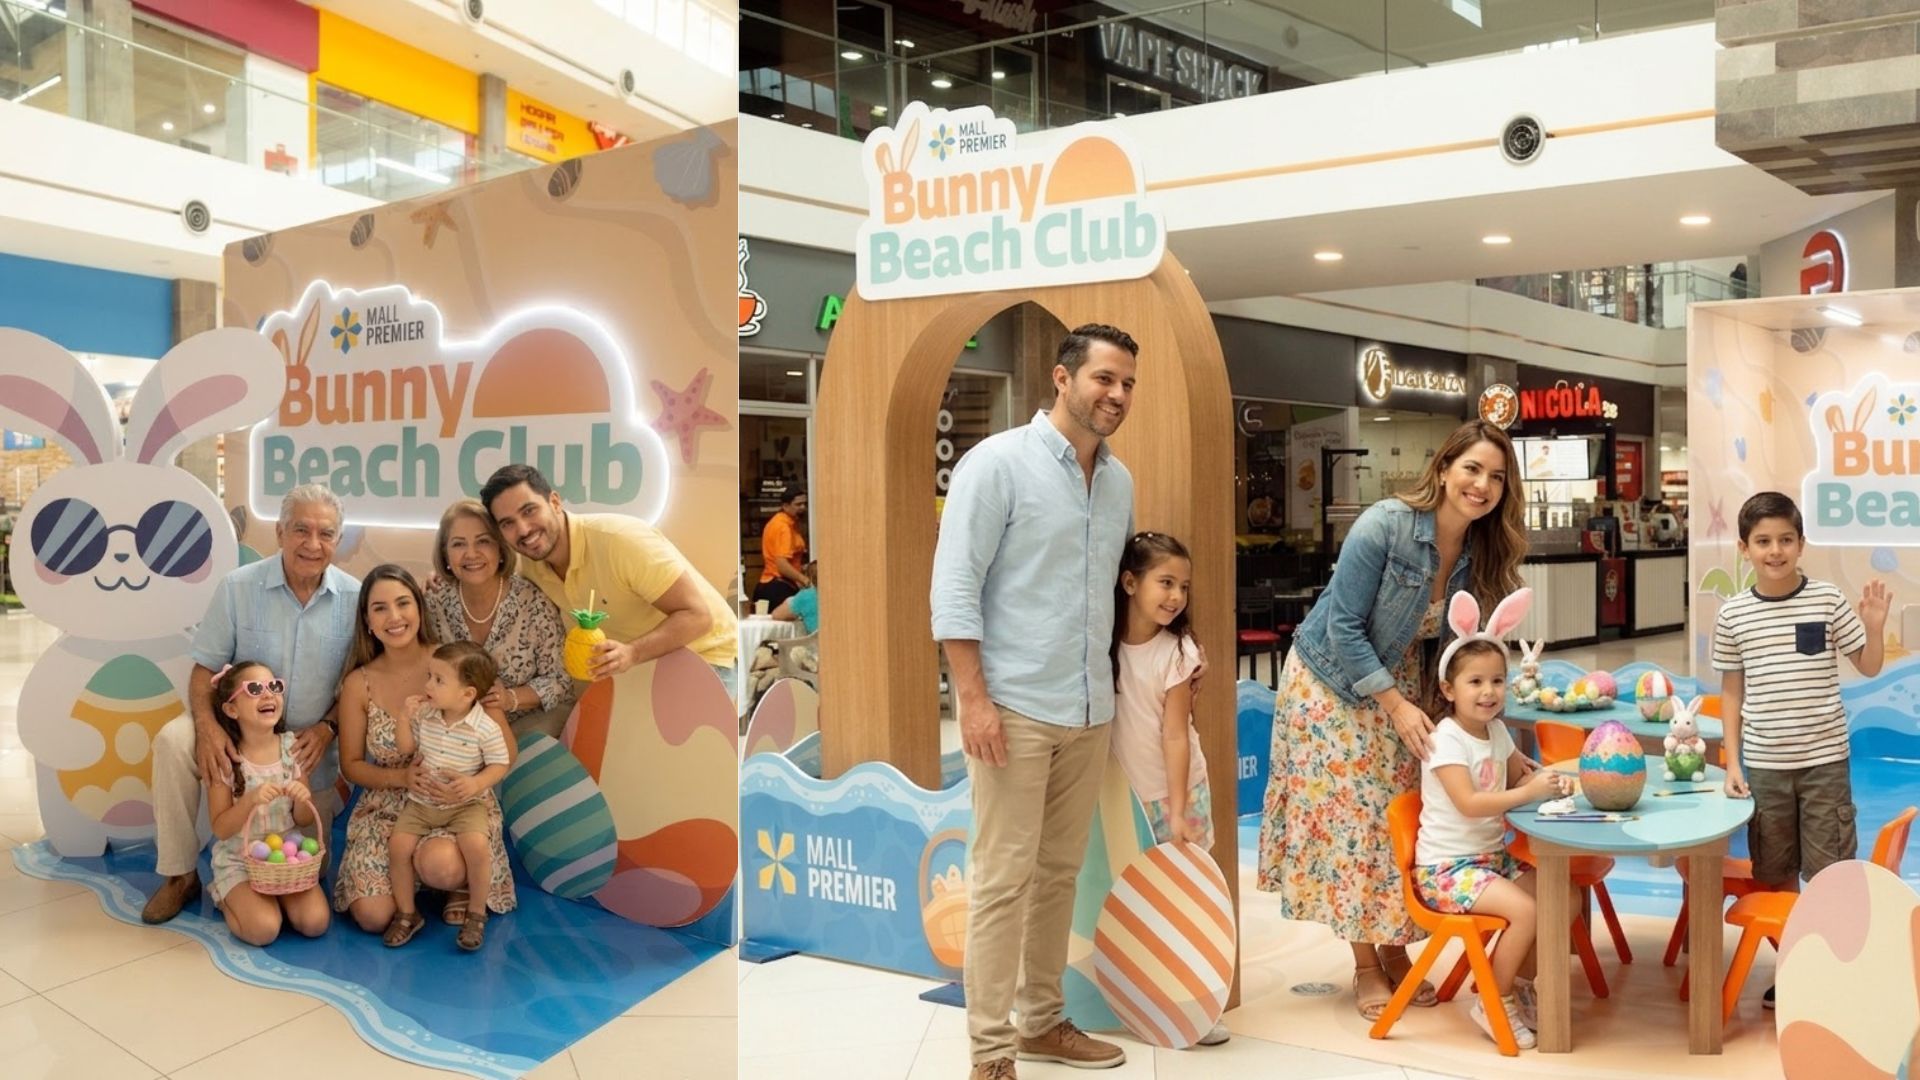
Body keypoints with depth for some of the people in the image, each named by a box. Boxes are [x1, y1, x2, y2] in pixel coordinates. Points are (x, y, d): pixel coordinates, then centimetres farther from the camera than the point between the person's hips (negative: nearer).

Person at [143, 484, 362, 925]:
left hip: (310, 743, 0)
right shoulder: (238, 587, -11)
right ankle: (179, 875, -15)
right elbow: (205, 668, -7)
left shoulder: (355, 599, -10)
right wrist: (207, 725, -25)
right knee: (173, 741, -32)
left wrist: (327, 728, -18)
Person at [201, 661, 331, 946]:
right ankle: (230, 900, 9)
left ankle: (276, 894, 11)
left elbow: (305, 822, 3)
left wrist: (302, 800, -20)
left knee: (315, 922, -18)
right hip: (240, 861, -2)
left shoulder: (292, 747, -3)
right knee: (263, 929, -23)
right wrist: (251, 800, -29)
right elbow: (220, 828, -12)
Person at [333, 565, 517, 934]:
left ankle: (464, 884, 3)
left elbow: (506, 749, -6)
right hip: (386, 808, 3)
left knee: (441, 866, -36)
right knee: (372, 917, -17)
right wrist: (403, 777, -14)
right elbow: (351, 764, 5)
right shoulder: (359, 684, -4)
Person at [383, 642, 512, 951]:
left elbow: (500, 765, -10)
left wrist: (476, 784, -26)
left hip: (466, 805, -5)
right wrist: (405, 716, -6)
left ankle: (477, 914, -4)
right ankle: (406, 913, 8)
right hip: (421, 801, 5)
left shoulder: (485, 728, -16)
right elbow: (405, 747, 8)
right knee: (398, 845, -13)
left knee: (476, 846, -27)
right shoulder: (424, 715, -2)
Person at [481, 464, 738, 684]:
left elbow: (697, 616, -29)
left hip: (703, 656, -7)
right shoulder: (528, 565, -6)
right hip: (642, 662, 7)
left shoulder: (618, 539, -28)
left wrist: (632, 653, -43)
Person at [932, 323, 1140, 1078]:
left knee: (1060, 873, 14)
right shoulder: (997, 462, -8)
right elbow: (953, 585, -12)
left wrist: (1120, 684, 12)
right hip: (1015, 707, -6)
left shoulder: (1120, 481, 11)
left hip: (1091, 710, 7)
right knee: (1003, 879, -2)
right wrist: (973, 696, -17)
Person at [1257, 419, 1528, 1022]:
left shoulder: (1480, 554, -7)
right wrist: (1397, 706, -24)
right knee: (1351, 815, -3)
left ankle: (1395, 951, 19)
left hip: (1400, 684, 6)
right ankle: (1366, 968, 9)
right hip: (1332, 683, -6)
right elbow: (1344, 627, -24)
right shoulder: (1385, 526, -26)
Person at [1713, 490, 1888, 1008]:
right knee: (1776, 875, 11)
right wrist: (1732, 762, 2)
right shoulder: (1732, 614, -2)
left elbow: (1868, 668, 3)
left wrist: (1874, 626, -16)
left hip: (1825, 759, -1)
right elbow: (1732, 692, 5)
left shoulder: (1828, 600, -5)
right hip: (1764, 764, 2)